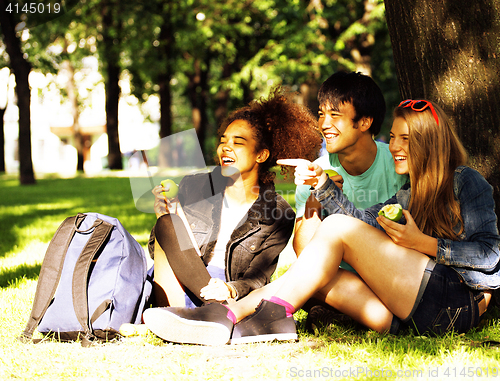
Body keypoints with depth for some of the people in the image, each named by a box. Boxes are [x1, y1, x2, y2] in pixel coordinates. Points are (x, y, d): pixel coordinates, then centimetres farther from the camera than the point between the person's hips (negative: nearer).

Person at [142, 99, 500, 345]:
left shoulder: (467, 181, 7)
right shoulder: (411, 193, 28)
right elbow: (363, 220, 10)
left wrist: (423, 243, -12)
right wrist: (322, 184, -1)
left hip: (463, 301, -7)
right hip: (414, 316, 7)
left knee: (338, 230, -19)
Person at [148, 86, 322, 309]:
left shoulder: (279, 217, 4)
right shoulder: (194, 187, 9)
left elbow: (257, 278, -3)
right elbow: (158, 251, 10)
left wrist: (231, 290, -26)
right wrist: (163, 220, -12)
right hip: (179, 288, 2)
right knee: (170, 224, -25)